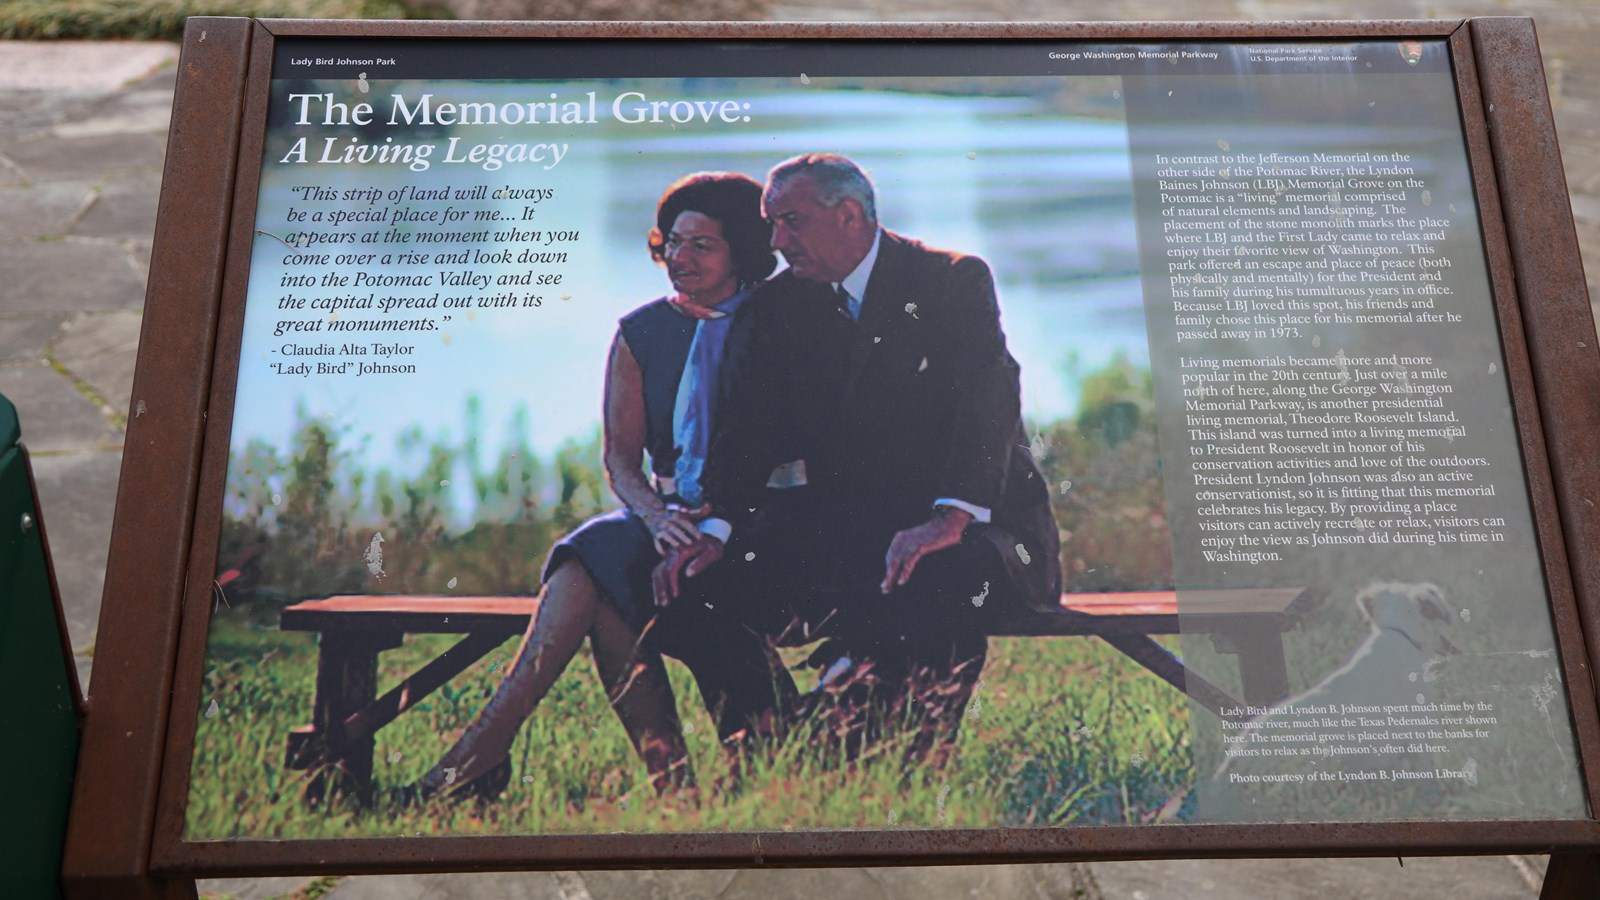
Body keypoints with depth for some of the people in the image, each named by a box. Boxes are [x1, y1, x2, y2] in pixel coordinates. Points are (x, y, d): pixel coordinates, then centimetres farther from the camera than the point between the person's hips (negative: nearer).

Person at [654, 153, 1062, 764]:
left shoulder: (956, 281, -3)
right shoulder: (777, 306, 10)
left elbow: (990, 399, -17)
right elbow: (748, 424, -1)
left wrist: (949, 520, -33)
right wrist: (715, 529, -19)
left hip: (973, 524, -3)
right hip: (845, 528, 4)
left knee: (946, 578, -37)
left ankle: (916, 770, -21)